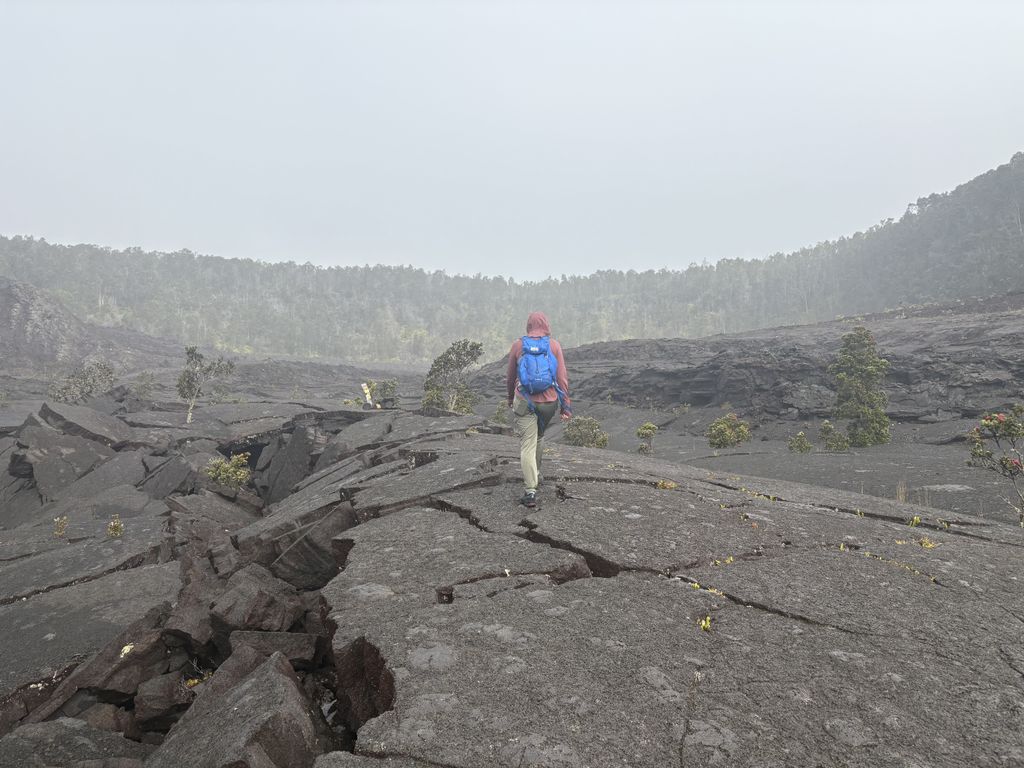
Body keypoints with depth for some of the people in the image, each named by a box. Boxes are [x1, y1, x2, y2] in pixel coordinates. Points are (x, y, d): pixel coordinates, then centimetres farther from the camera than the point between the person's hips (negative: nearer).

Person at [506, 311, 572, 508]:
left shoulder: (518, 345, -1)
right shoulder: (554, 345, -2)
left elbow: (510, 376, 9)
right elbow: (562, 377, -5)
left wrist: (510, 397, 25)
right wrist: (566, 405, 0)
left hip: (525, 402, -2)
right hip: (549, 402, 2)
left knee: (527, 445, -2)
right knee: (538, 437, 25)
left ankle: (531, 491, -11)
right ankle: (535, 475, 42)